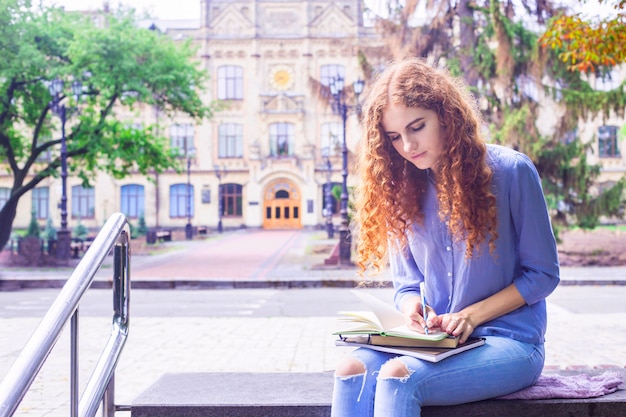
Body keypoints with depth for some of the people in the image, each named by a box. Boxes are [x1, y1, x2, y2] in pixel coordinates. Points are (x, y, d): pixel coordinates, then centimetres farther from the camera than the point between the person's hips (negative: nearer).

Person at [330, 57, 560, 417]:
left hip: (508, 342, -4)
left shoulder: (511, 171, -6)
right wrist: (413, 308, -12)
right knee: (353, 368, -28)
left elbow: (543, 274, -2)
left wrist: (472, 314, -13)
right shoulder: (401, 189, 7)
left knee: (399, 375, -32)